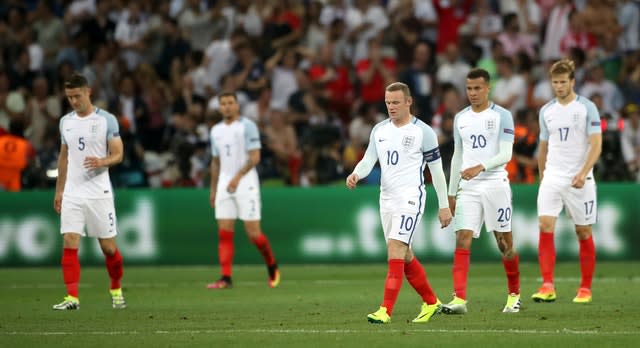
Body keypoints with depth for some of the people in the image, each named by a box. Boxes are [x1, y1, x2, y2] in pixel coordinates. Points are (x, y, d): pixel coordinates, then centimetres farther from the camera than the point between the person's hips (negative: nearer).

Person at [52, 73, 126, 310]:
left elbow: (117, 155, -4)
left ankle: (116, 291, 24)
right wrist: (59, 191, 18)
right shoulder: (65, 122, 11)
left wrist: (102, 162, -25)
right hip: (72, 193, 3)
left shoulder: (106, 120, -3)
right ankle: (72, 297, -12)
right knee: (69, 244, -10)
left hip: (99, 192, -3)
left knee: (108, 246, 2)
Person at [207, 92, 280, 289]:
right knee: (224, 234, -3)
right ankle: (226, 278, -4)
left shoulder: (247, 126, -5)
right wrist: (213, 189, 19)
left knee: (253, 233, -6)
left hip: (246, 184, -5)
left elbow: (255, 157, -11)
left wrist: (238, 177, -20)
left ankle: (272, 267, 16)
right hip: (224, 185, 5)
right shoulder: (216, 130, 14)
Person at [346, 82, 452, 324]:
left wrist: (444, 206, 0)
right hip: (387, 199, 7)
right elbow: (369, 159, 8)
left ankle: (385, 311, -22)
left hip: (410, 198, -7)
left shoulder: (423, 132, -6)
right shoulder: (379, 130, 10)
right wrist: (356, 174, -15)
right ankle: (431, 302, 28)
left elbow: (437, 170, -1)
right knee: (404, 257, 13)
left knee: (395, 251, -18)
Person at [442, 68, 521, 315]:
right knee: (462, 240, -11)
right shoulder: (460, 118, 12)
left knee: (505, 243, 4)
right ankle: (459, 299, -18)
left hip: (496, 185, -3)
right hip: (468, 188, 3)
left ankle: (514, 295, 22)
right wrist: (451, 192, 15)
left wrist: (481, 167, -27)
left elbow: (506, 154, -11)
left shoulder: (502, 116, -3)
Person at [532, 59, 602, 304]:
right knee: (545, 227, -13)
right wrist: (542, 176, 17)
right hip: (552, 178, 3)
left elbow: (596, 144, -9)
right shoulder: (546, 111, 10)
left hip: (580, 180, -3)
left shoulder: (587, 108, -4)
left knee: (584, 233, 3)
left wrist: (583, 173, -22)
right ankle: (547, 287, -17)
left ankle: (585, 289, 14)